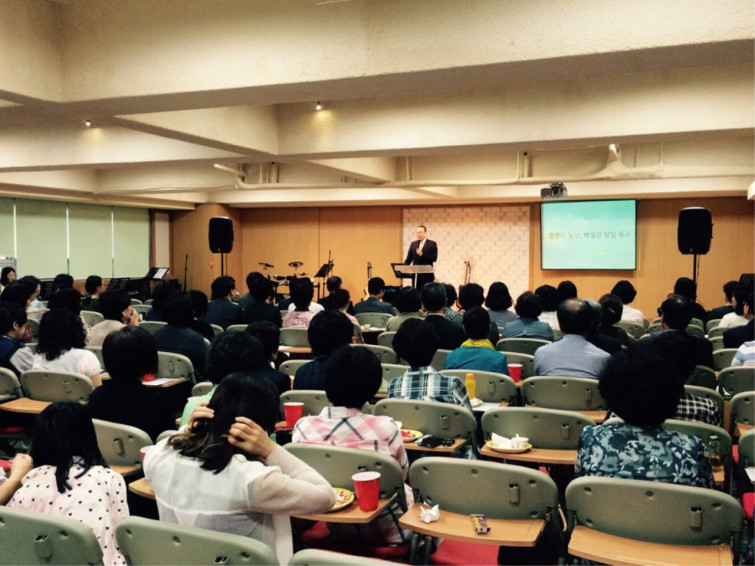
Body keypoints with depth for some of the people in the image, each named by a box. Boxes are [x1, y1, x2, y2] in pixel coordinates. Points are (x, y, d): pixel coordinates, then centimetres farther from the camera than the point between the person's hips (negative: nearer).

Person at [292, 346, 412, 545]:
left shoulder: (303, 427, -17)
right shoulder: (385, 428, -26)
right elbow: (402, 475, -5)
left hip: (332, 529, 3)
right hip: (386, 533, -3)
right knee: (408, 490, 31)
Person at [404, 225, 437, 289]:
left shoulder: (432, 244, 0)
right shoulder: (413, 244, 12)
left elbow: (434, 258, -8)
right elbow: (409, 258, 11)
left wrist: (422, 254, -18)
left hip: (427, 275, -3)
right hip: (416, 275, 3)